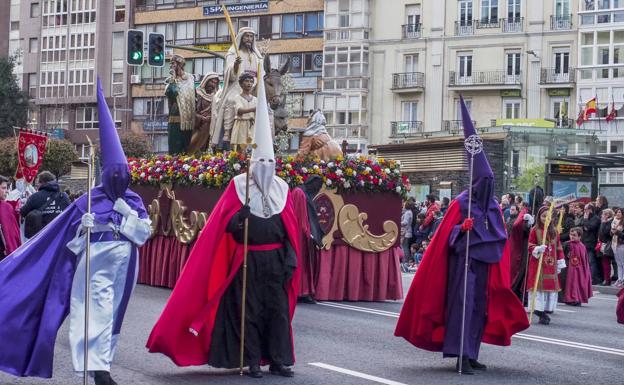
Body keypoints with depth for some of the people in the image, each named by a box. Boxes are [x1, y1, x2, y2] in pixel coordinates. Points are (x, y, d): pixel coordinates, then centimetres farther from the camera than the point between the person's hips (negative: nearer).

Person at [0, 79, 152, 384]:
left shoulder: (134, 202, 7)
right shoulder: (90, 200, -1)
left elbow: (145, 233, -2)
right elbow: (72, 236, 0)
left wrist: (125, 213, -10)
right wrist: (85, 225, -19)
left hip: (123, 263, 4)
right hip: (96, 260, -4)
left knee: (112, 312, 8)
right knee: (98, 310, -11)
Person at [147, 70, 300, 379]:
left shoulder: (282, 190, 6)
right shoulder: (238, 186, -4)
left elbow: (290, 230, 7)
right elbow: (225, 225, -6)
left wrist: (291, 258, 3)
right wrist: (239, 217, -26)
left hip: (275, 260, 3)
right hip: (247, 261, -3)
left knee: (278, 308, 3)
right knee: (248, 310, 3)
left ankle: (278, 360, 11)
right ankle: (252, 361, 10)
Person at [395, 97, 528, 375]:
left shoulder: (494, 207, 11)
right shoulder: (461, 203, -7)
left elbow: (501, 237, 17)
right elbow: (447, 234, -8)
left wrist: (497, 261, 7)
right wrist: (462, 228, -26)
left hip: (485, 263, 6)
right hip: (463, 260, -6)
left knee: (479, 306, 7)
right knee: (463, 302, -13)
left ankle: (471, 354, 14)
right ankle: (461, 356, -16)